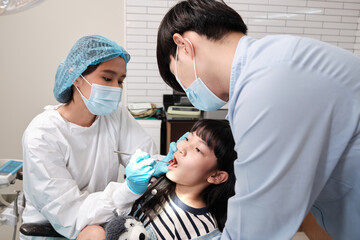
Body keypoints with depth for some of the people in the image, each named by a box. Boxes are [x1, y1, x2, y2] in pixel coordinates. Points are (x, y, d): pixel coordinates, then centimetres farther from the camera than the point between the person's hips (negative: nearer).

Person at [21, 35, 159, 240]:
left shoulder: (116, 115, -5)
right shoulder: (41, 137, -21)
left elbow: (149, 158, -10)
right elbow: (69, 216, -24)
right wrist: (129, 190, -38)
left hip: (101, 219, 6)